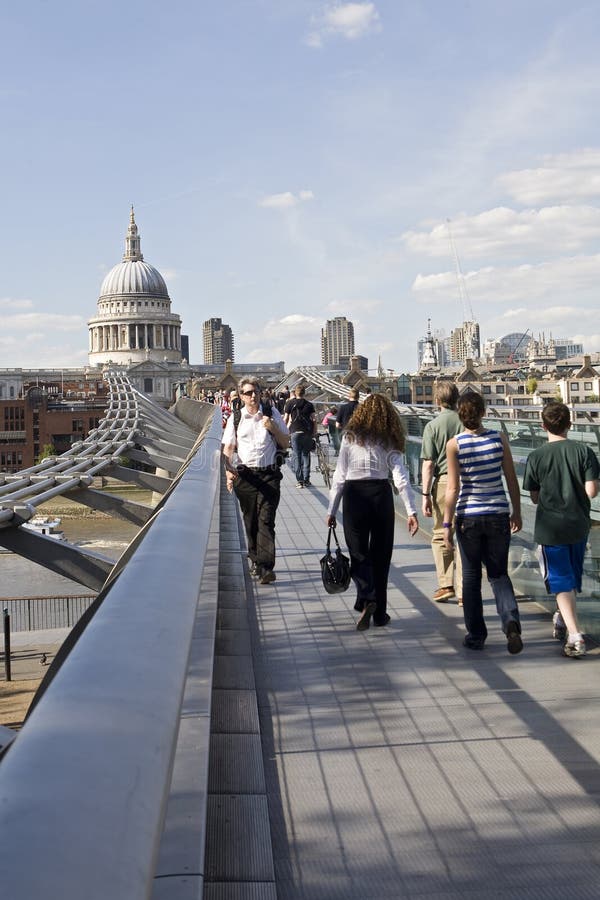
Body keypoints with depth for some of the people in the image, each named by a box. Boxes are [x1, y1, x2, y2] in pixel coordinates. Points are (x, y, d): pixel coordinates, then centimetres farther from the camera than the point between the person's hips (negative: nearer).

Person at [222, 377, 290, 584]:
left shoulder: (272, 413, 5)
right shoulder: (235, 419, 6)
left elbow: (286, 443, 9)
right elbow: (228, 448, 7)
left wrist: (272, 428, -9)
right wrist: (228, 471, -10)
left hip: (269, 474, -2)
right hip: (245, 474, 2)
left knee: (266, 520, -10)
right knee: (250, 520, 10)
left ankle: (265, 567, -14)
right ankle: (255, 560, 27)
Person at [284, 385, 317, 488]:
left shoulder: (290, 403, 4)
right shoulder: (309, 404, 8)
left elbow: (286, 419, 2)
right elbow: (314, 419, 2)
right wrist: (314, 432, 8)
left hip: (295, 431, -2)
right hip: (308, 432, 2)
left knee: (296, 456, 2)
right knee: (306, 455, 10)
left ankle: (299, 481, -2)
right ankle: (306, 480, 7)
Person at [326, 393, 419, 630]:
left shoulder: (350, 437, 1)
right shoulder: (389, 441, 2)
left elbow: (340, 476, 0)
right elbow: (400, 477, -7)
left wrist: (332, 510, 5)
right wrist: (411, 511, -8)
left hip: (354, 495, -1)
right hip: (381, 495, 1)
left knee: (358, 553, 7)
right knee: (381, 554, 12)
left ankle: (366, 599, -17)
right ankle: (379, 612, 18)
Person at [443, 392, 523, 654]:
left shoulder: (454, 444, -9)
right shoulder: (499, 439, -3)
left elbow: (453, 488, -10)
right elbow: (512, 480, 2)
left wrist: (447, 524, -4)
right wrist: (517, 512, 14)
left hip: (468, 517, -1)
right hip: (498, 516, 1)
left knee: (471, 576, 13)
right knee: (499, 574, 14)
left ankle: (476, 635, 18)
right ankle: (511, 620, -10)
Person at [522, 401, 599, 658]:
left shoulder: (536, 457, -8)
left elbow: (535, 497, -2)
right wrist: (575, 493, 10)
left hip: (550, 528, -2)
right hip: (578, 525, 2)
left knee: (561, 581, 0)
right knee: (573, 577, 21)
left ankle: (575, 636, -11)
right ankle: (563, 620, 40)